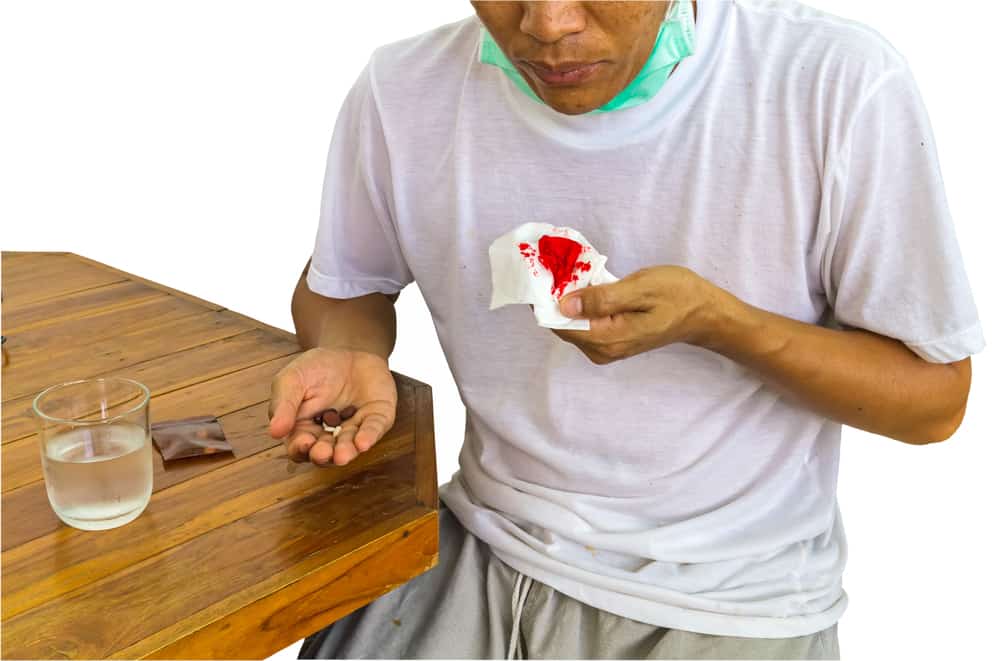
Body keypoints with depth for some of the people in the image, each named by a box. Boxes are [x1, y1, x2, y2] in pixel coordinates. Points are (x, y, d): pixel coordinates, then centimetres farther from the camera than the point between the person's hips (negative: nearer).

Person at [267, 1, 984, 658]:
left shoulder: (840, 85, -19)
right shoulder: (402, 93, -10)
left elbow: (937, 398, -11)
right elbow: (342, 285, 9)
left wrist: (711, 320, -26)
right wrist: (351, 354, -14)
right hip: (486, 546, 1)